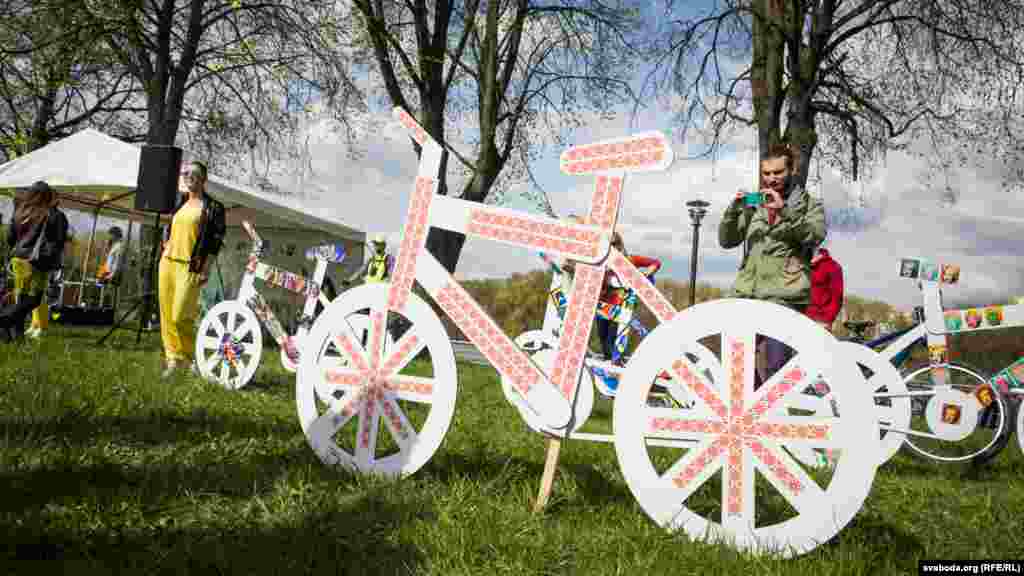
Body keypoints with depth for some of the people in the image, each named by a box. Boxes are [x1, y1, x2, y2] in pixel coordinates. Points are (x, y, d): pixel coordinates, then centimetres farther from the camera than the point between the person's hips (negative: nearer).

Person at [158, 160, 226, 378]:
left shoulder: (213, 207, -2)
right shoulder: (180, 205, 17)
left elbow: (216, 240, -6)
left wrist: (206, 269, -12)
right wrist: (165, 250, 17)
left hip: (189, 266, -7)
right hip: (168, 262, 7)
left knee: (180, 317, -13)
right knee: (166, 313, 5)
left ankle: (191, 356, 5)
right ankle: (173, 356, 15)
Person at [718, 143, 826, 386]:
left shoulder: (809, 204, 9)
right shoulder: (754, 205, 17)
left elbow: (815, 236, -10)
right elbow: (726, 241, 10)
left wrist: (784, 210, -22)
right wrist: (734, 209, -7)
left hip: (784, 297, -4)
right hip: (746, 295, 4)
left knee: (774, 370, -9)